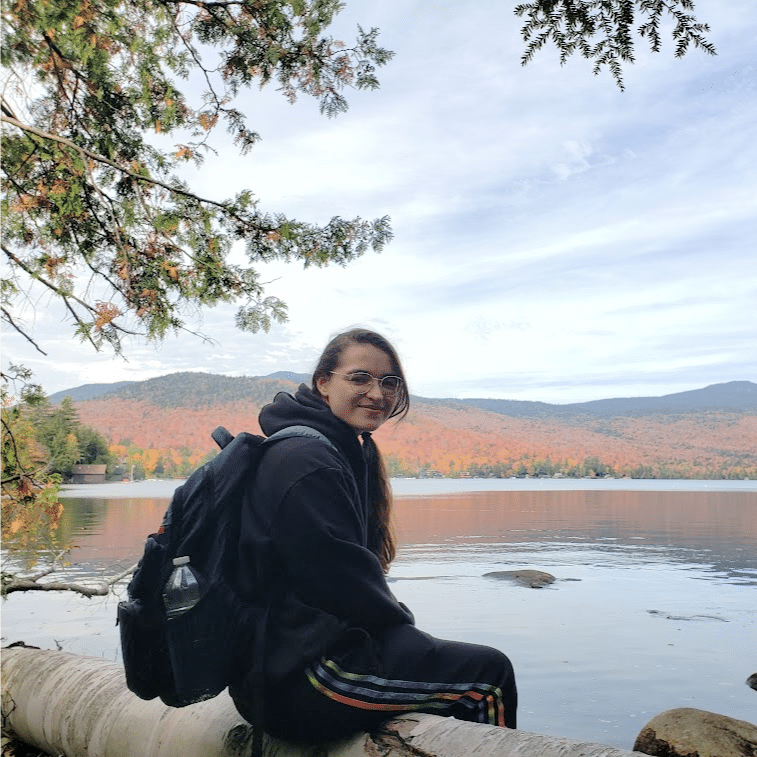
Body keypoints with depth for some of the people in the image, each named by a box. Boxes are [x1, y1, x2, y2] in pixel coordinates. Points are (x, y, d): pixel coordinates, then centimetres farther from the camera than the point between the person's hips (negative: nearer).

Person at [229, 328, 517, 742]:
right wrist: (402, 622, -5)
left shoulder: (350, 452, 13)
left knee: (481, 665, 22)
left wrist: (399, 623, 8)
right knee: (490, 674, -5)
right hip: (300, 679, -10)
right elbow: (338, 577, -20)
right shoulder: (307, 460, -19)